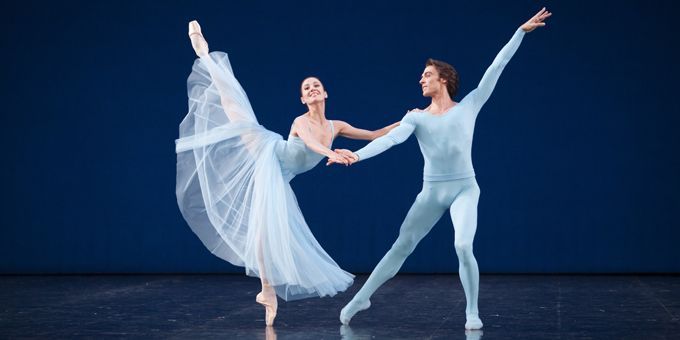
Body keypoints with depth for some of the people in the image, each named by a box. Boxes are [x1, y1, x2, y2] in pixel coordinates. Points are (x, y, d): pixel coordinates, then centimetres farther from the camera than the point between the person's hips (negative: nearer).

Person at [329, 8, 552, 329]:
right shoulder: (416, 117, 4)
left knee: (463, 247, -22)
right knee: (400, 247, 4)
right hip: (431, 192, 2)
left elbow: (495, 68, 0)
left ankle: (472, 312, -2)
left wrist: (521, 31, -1)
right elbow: (392, 137, -13)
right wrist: (357, 155, -30)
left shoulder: (468, 106, 2)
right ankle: (360, 299, 15)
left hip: (464, 190, -2)